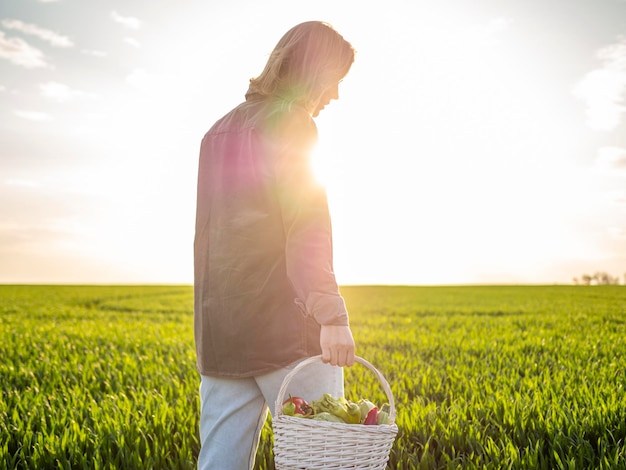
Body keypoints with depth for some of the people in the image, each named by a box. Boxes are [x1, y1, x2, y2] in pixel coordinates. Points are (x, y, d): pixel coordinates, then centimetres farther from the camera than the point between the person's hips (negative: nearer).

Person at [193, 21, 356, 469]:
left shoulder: (220, 131, 21)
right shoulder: (291, 123, -4)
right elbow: (306, 225, -18)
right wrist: (331, 313, -27)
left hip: (219, 328, 8)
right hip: (285, 328, -7)